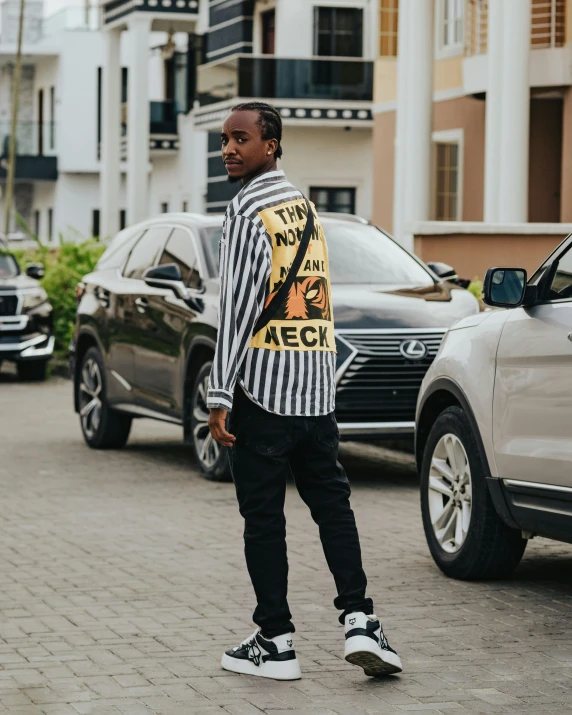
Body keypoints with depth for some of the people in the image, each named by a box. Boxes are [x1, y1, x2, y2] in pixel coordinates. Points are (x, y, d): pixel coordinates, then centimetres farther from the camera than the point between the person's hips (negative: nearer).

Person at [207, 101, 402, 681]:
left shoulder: (248, 209, -9)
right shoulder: (304, 206, 16)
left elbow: (238, 307, -15)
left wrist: (219, 396, -14)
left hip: (263, 386, -7)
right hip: (318, 384, 7)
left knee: (263, 514, -1)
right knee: (331, 502, 11)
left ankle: (275, 643, 3)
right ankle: (358, 621, 3)